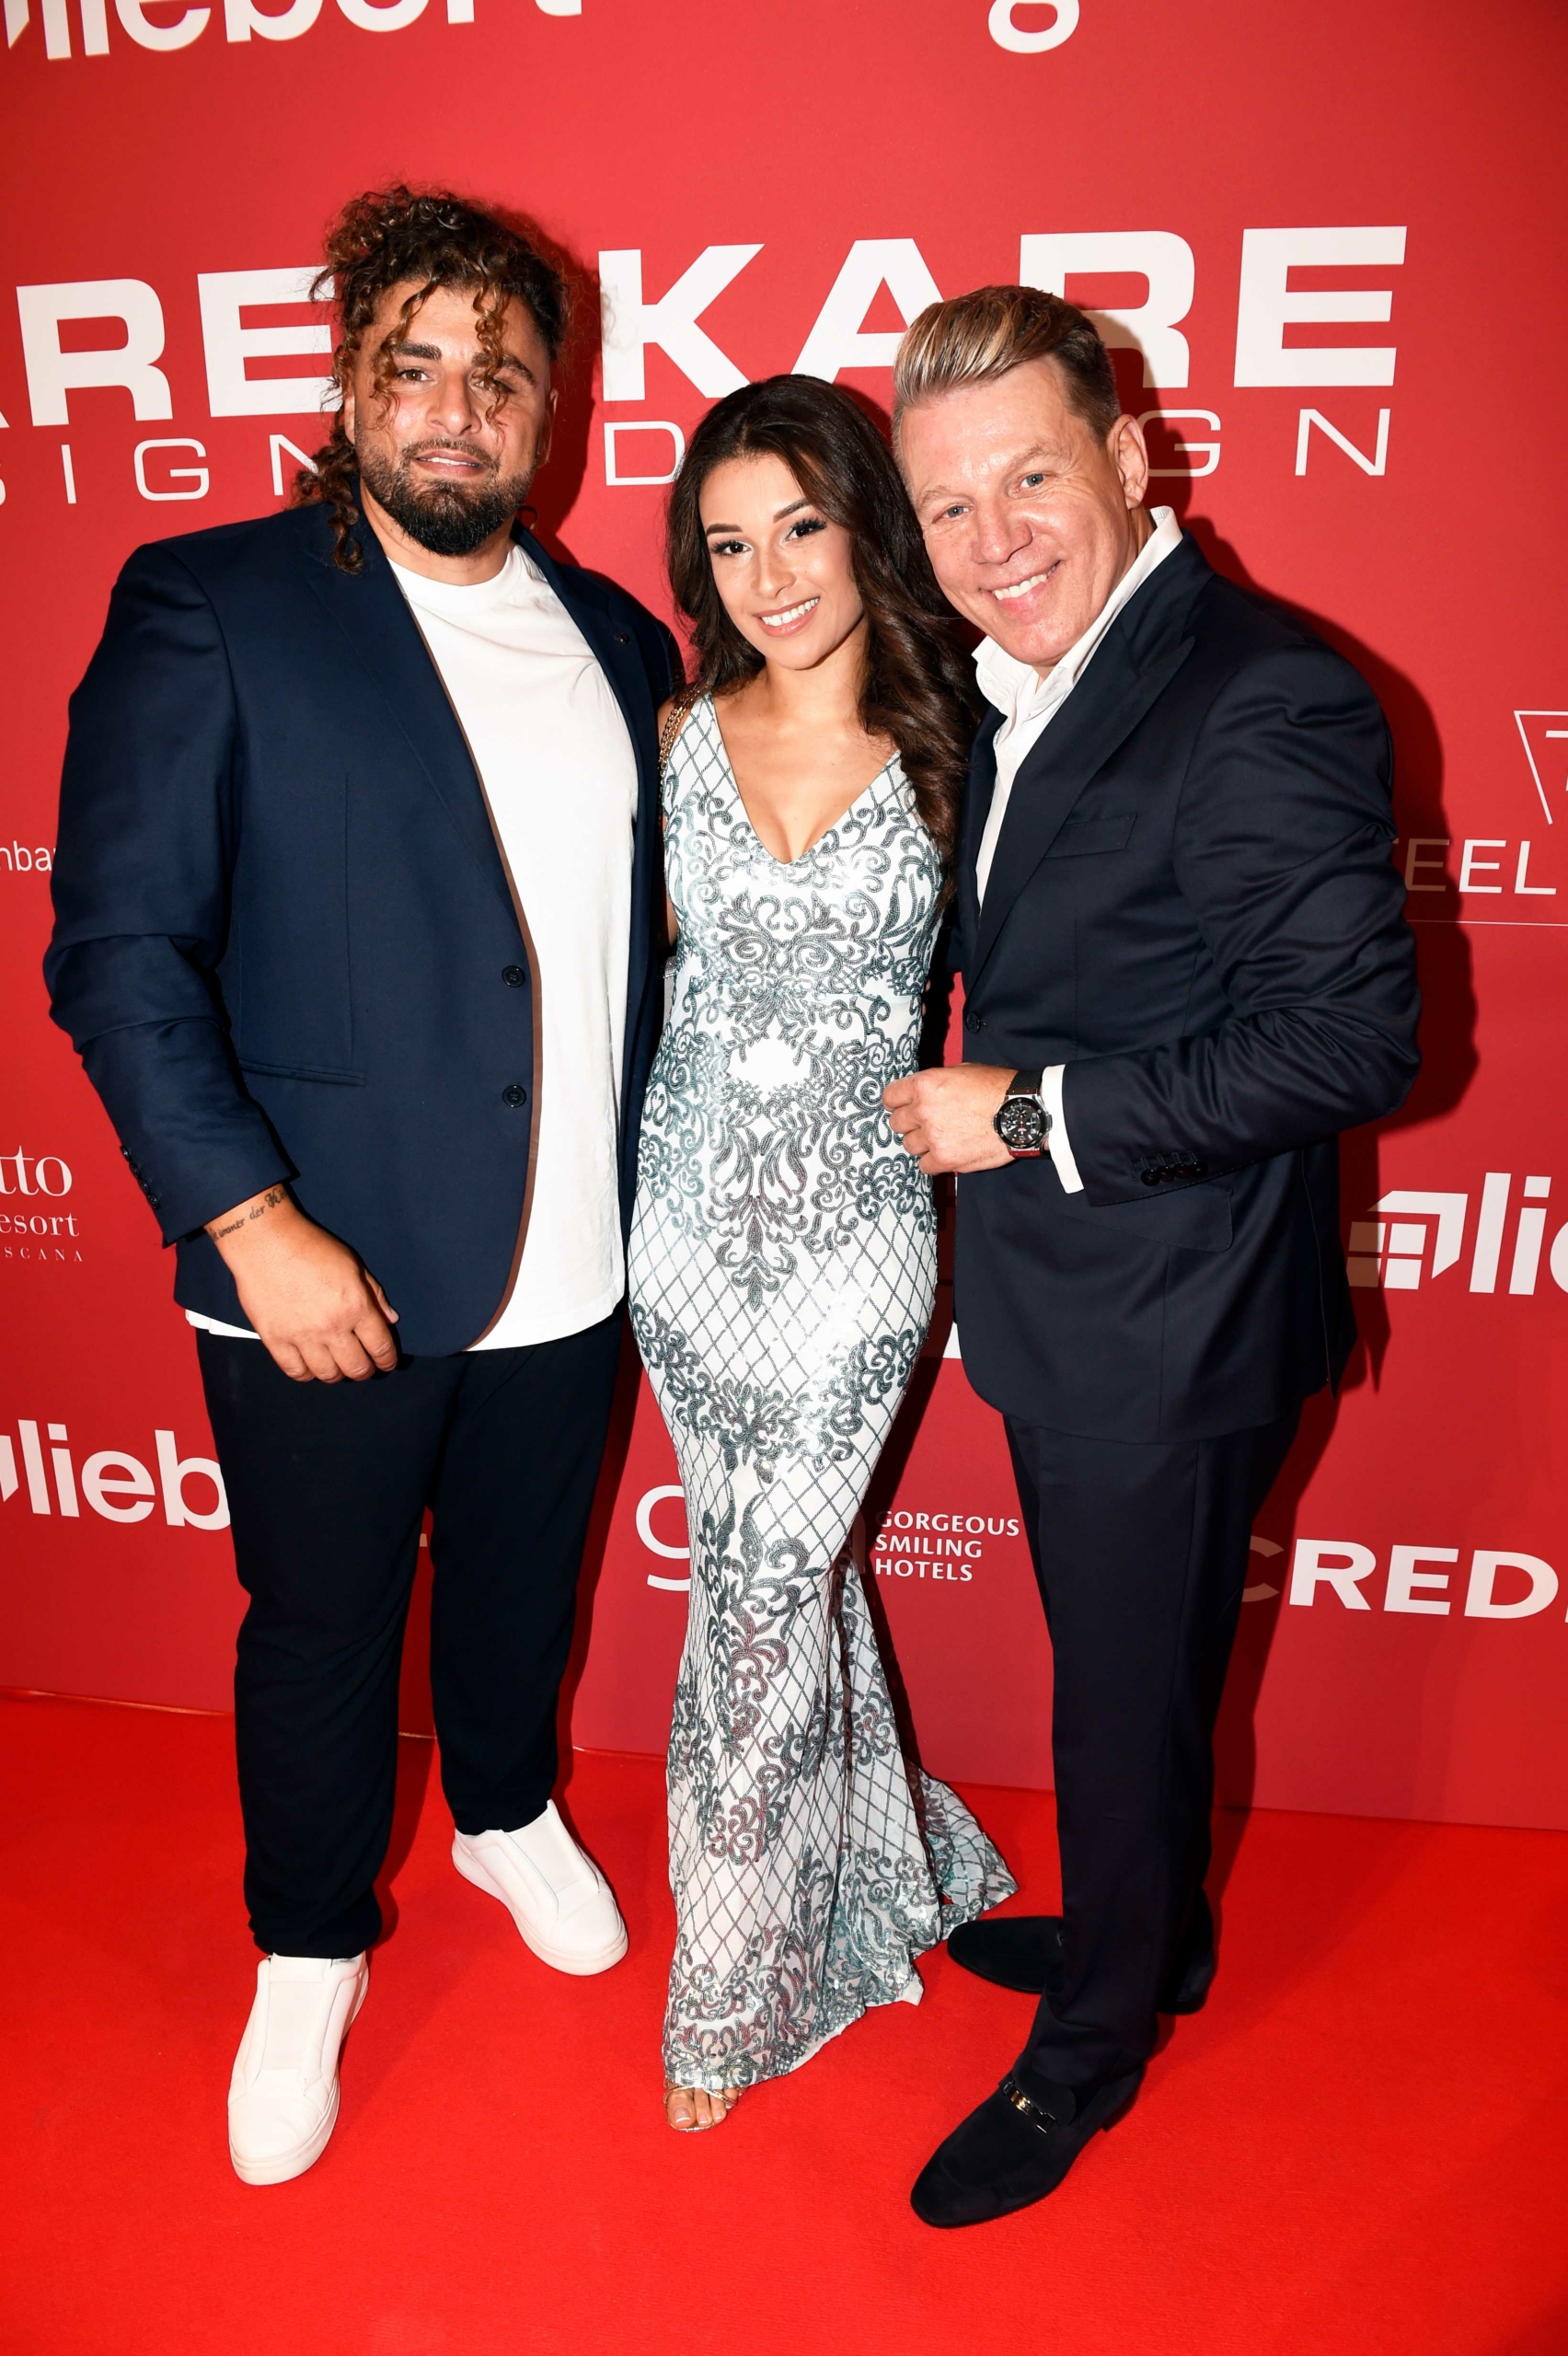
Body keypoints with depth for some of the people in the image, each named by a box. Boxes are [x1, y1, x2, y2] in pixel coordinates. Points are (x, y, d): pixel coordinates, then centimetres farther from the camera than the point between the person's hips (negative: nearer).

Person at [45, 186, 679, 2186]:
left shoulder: (620, 644, 8)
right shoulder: (206, 609, -7)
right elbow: (117, 949, -11)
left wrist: (651, 1198, 6)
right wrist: (254, 1220, -18)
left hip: (571, 1270, 4)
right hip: (326, 1273, -4)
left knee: (522, 1577, 23)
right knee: (321, 1625, 14)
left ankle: (509, 1813, 52)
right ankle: (308, 1954, 40)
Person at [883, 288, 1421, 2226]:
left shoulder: (1264, 704, -21)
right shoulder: (1023, 691, 7)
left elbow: (1350, 1042, -25)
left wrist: (1027, 1112, -21)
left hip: (1166, 1329, -8)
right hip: (1060, 1302, 8)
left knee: (1130, 1687, 13)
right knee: (1119, 1667, 25)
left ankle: (1092, 2042, 39)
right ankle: (1152, 1932, 51)